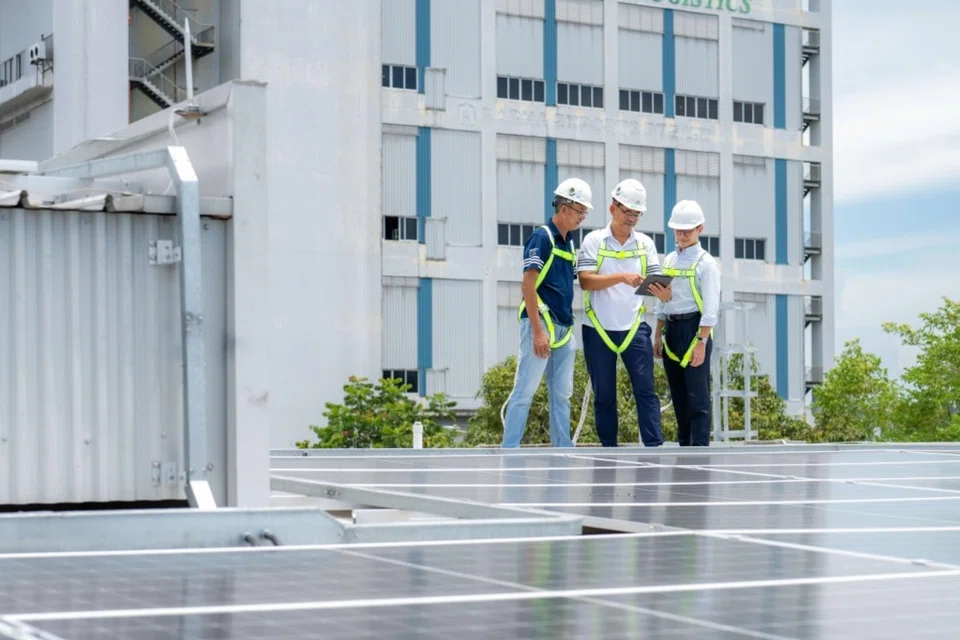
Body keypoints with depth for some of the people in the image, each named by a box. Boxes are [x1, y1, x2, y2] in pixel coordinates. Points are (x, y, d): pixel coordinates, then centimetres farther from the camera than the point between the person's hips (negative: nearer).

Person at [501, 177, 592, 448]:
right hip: (541, 324, -8)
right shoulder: (542, 237, -8)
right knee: (525, 390, -8)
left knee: (561, 394, 10)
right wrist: (538, 331, -20)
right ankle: (509, 450, -7)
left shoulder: (568, 242, 16)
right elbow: (528, 286, -15)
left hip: (564, 328, 8)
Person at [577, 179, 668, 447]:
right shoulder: (594, 241, 0)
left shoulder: (645, 243, 7)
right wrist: (621, 277, -25)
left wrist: (663, 291, -23)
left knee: (645, 390, -5)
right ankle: (608, 449, 13)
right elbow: (586, 281, -12)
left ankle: (654, 447, -7)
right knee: (604, 395, 6)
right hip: (598, 330, -1)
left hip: (634, 329, 1)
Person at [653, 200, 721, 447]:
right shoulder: (668, 260, 14)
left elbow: (710, 306, -11)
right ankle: (684, 445, 18)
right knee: (678, 396, 11)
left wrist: (702, 342, -17)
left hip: (694, 328, -7)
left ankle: (699, 448, -6)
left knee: (698, 396, -6)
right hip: (672, 329, 7)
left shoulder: (705, 262, -6)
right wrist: (658, 336, 14)